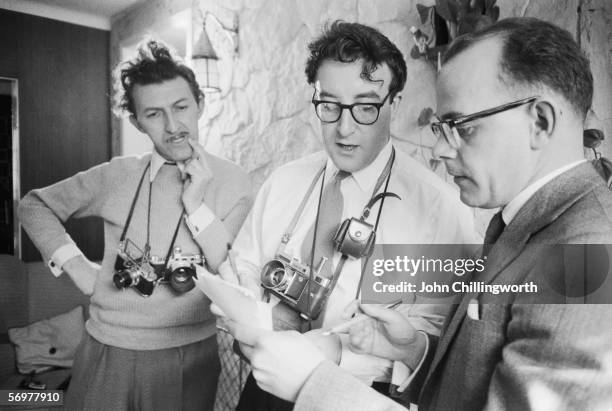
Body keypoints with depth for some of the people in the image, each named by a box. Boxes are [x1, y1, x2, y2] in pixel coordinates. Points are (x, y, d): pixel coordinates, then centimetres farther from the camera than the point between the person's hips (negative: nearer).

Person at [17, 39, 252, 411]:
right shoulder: (117, 175, -3)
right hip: (108, 354, 1)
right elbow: (34, 205, 11)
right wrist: (75, 264, -1)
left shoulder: (233, 182, -8)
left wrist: (197, 205, -20)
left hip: (190, 360, -1)